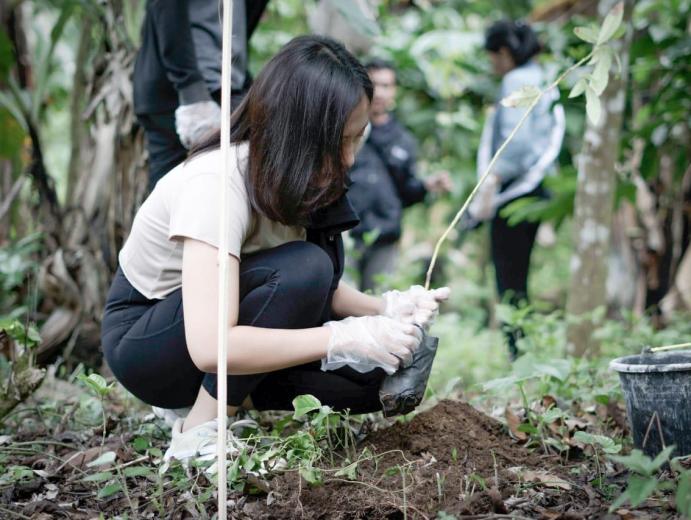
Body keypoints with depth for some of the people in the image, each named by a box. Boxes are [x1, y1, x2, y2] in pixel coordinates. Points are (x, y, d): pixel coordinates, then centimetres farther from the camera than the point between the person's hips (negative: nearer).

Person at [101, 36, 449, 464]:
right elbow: (209, 347, -40)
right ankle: (200, 431, -20)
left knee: (376, 374, -14)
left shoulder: (299, 176, -7)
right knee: (301, 269, -32)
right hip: (142, 343, -7)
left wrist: (385, 308, -18)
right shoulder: (214, 184, -31)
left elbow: (321, 287, 3)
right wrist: (348, 337, -38)